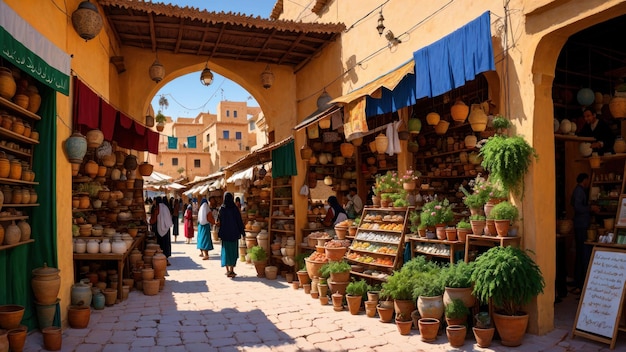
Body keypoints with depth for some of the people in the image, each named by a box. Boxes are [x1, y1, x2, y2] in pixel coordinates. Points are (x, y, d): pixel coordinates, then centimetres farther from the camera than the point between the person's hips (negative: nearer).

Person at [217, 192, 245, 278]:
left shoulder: (221, 208, -4)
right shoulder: (235, 208, -8)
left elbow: (218, 222, 0)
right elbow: (239, 221, -6)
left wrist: (219, 233, 12)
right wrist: (242, 232, 1)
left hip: (225, 233, 1)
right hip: (234, 232, -1)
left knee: (226, 250, 10)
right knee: (233, 251, 6)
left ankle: (228, 270, 10)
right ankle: (231, 271, 2)